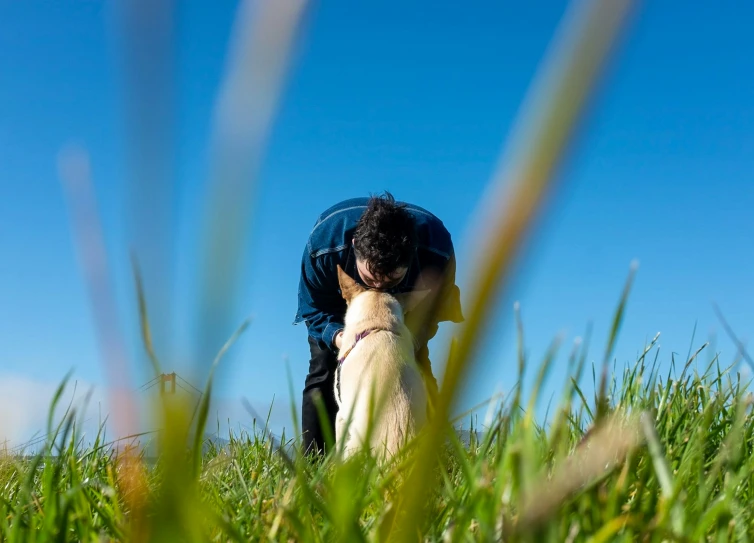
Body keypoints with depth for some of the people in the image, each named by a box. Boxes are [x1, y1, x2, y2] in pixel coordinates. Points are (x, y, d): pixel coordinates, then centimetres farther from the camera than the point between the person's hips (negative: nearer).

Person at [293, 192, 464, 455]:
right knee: (323, 370, -13)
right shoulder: (323, 244, -40)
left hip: (408, 304, 1)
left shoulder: (437, 248, -39)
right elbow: (314, 310, -24)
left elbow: (431, 311, -22)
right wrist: (338, 337, -45)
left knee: (418, 371, -16)